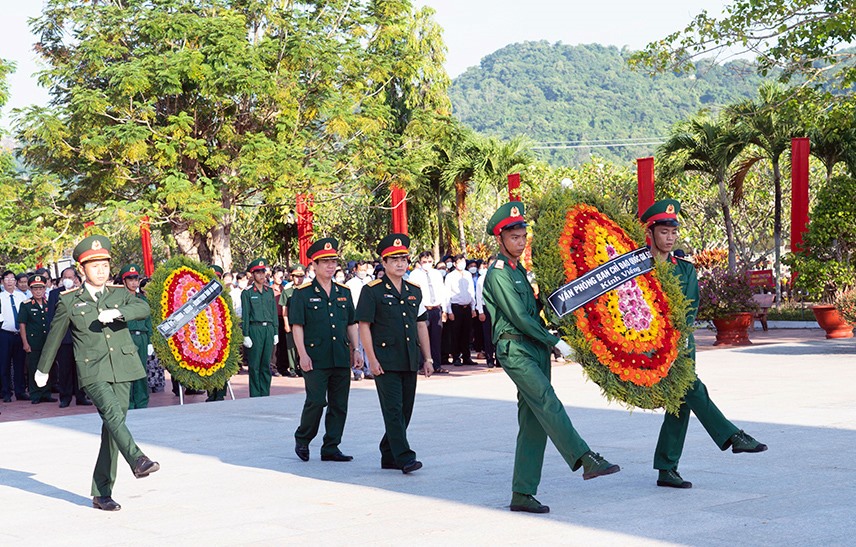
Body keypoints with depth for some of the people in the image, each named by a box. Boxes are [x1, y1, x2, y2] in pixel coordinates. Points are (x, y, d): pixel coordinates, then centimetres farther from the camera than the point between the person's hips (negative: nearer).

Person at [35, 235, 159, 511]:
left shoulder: (120, 294, 10)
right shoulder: (69, 301, 5)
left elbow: (144, 308, -9)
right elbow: (54, 336, 16)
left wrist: (117, 312, -26)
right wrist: (43, 369, 25)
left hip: (122, 369, 3)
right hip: (92, 371, -3)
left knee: (113, 427, 3)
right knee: (112, 414, -27)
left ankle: (101, 493, 9)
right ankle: (138, 461, -44)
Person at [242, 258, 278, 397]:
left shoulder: (270, 291, 12)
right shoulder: (247, 293, 0)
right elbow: (245, 315, -2)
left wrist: (275, 332, 11)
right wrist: (246, 335, -7)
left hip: (269, 329, 4)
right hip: (255, 329, -4)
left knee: (266, 364, 7)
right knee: (254, 365, -1)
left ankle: (265, 393, 13)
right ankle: (255, 395, 4)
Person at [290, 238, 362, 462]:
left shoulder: (344, 292, 14)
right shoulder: (302, 293, -1)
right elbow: (297, 326, -5)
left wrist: (355, 350, 10)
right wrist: (303, 354, -12)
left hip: (341, 359, 5)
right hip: (315, 359, -5)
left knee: (339, 405, 5)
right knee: (316, 401, -9)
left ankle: (331, 448, 13)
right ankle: (302, 440, 13)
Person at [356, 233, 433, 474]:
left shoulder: (414, 291, 14)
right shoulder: (372, 291, -4)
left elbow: (421, 326, 17)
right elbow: (364, 326, -7)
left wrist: (428, 358, 13)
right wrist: (372, 360, -13)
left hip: (410, 361, 6)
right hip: (385, 362, -6)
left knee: (405, 411, 9)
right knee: (393, 410, -10)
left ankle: (388, 456, 20)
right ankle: (404, 458, -12)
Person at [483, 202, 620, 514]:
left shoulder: (519, 271, 21)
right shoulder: (498, 274, -7)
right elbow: (518, 317, -14)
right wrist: (555, 342, -12)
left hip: (535, 350, 9)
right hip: (515, 350, -9)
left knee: (533, 423, 4)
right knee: (548, 404, -22)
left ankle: (522, 494, 6)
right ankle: (586, 460, -34)